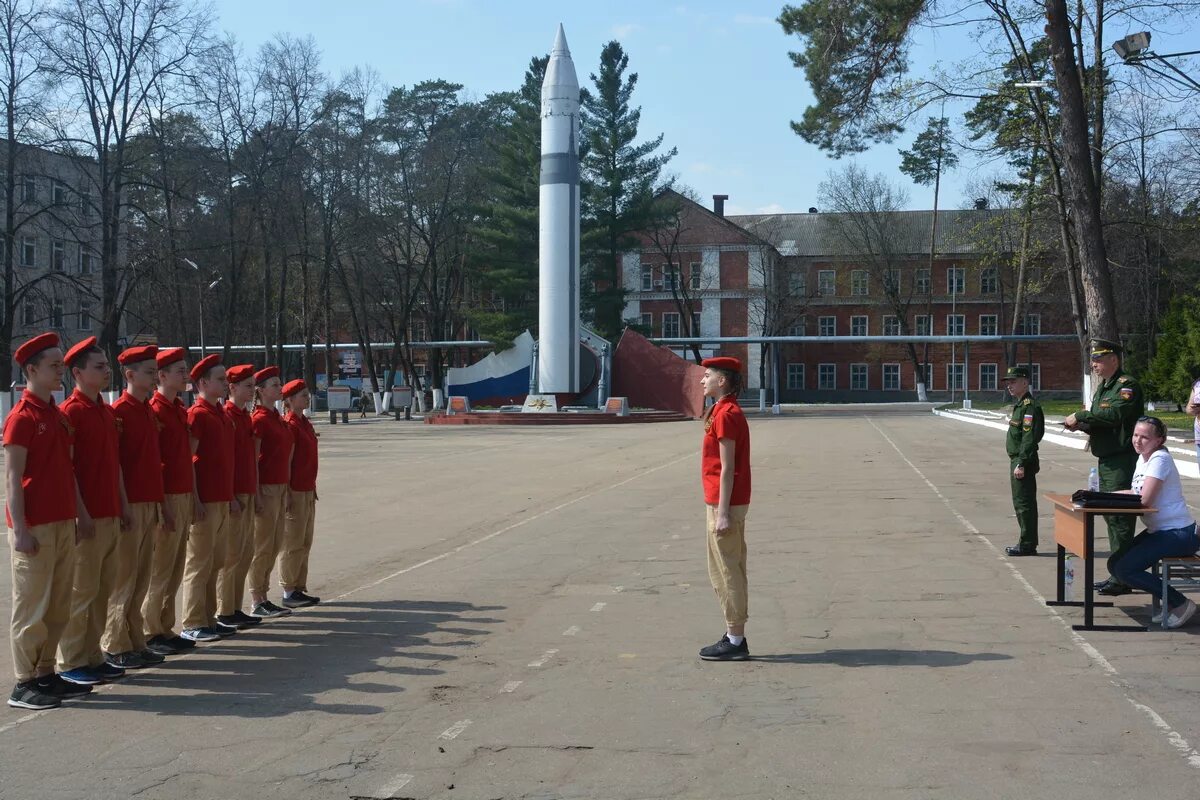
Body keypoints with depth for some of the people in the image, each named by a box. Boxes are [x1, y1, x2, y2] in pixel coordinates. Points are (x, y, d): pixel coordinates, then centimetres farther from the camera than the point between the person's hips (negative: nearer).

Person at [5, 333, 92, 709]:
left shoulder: (58, 416, 14)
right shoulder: (22, 416, -10)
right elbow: (12, 477, -13)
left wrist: (81, 513, 16)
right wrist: (19, 530, -17)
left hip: (63, 523, 8)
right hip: (35, 528, -8)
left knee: (58, 606, 12)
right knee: (32, 606, -2)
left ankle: (46, 673, 21)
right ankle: (24, 684, 5)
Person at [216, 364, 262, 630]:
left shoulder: (246, 417, 15)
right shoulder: (225, 416, -11)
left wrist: (255, 492, 15)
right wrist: (230, 497, -18)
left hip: (248, 495, 9)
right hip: (234, 496, -9)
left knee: (246, 553, 11)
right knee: (231, 555, -4)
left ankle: (236, 608, 18)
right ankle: (224, 612, 4)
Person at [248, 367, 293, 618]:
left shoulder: (277, 418, 15)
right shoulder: (259, 419, -11)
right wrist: (257, 495, -18)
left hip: (280, 487, 9)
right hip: (266, 488, -9)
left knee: (275, 545, 11)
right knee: (263, 547, -3)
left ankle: (263, 597, 18)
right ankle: (257, 602, 3)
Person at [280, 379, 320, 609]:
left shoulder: (306, 424, 14)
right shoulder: (290, 425, -14)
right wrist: (288, 495, -19)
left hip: (308, 491, 9)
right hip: (295, 492, -9)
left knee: (305, 543, 13)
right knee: (293, 544, -3)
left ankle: (299, 589, 20)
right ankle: (289, 592, 4)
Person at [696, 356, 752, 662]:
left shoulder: (725, 414, -16)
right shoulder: (727, 411, 15)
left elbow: (727, 468, -19)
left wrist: (722, 512, -20)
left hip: (724, 505, -10)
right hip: (727, 503, 10)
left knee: (726, 572, -4)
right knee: (730, 571, 14)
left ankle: (735, 641, 3)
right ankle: (735, 637, 21)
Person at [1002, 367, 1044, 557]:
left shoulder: (1030, 406, -16)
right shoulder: (1019, 404, 16)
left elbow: (1029, 438, -22)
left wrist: (1021, 464, -23)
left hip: (1023, 462, -11)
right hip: (1017, 460, 11)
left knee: (1024, 503, -6)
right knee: (1020, 503, 15)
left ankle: (1027, 545, -1)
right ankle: (1027, 543, 22)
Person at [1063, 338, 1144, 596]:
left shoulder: (1127, 386, -13)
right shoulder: (1102, 387, 18)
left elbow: (1114, 414, -28)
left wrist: (1080, 416, -19)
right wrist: (1082, 425, 4)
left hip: (1123, 462, -10)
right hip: (1106, 461, 10)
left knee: (1120, 519, -7)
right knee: (1110, 517, 13)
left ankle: (1123, 579, -3)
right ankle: (1117, 573, 21)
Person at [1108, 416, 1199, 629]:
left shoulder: (1160, 459, -17)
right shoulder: (1143, 458, 10)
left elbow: (1144, 500, -23)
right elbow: (1137, 492, 12)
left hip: (1179, 534, -10)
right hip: (1158, 530, 10)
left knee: (1125, 570, -16)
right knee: (1115, 564, 5)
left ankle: (1180, 603, -3)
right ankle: (1169, 601, 11)